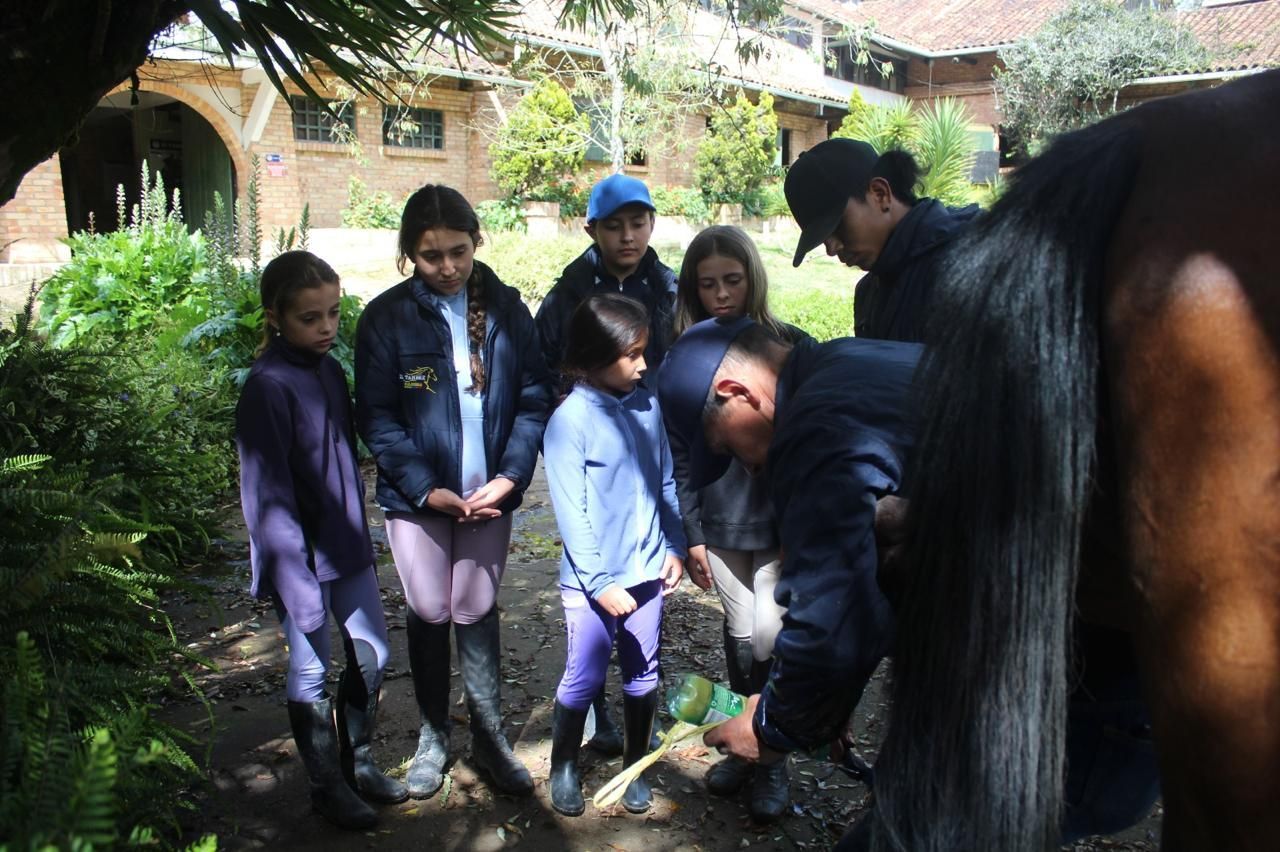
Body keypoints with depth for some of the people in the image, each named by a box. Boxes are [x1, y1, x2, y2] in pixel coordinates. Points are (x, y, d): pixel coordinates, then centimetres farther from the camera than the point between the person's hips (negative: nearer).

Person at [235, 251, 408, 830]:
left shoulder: (329, 371, 4)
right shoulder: (269, 387, -18)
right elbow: (268, 493, -19)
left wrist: (359, 532, 16)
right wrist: (297, 577, -19)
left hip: (347, 545, 7)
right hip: (303, 555, -7)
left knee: (371, 655, 16)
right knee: (312, 673, 9)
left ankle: (359, 762, 37)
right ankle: (328, 785, 28)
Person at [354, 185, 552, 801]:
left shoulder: (505, 308, -1)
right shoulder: (386, 317, -6)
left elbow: (533, 398, -2)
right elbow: (376, 418, -7)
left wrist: (510, 477, -12)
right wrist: (427, 489, -15)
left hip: (489, 493, 1)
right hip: (416, 496, 0)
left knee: (476, 610, 8)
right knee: (429, 613, 10)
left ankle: (488, 734, 25)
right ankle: (432, 735, 30)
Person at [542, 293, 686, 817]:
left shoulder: (646, 405, -1)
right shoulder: (570, 421, -15)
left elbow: (666, 482, 8)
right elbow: (571, 514, -14)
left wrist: (674, 547, 4)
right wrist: (601, 583, -14)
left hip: (647, 572, 5)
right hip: (593, 581, -4)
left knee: (643, 676, 15)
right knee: (583, 681, 9)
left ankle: (635, 767, 35)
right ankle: (563, 768, 32)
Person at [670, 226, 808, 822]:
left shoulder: (790, 346, -4)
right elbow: (679, 454, 2)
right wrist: (691, 534, -2)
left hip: (782, 522, -2)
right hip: (721, 525, 2)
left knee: (766, 635, -5)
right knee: (740, 635, 10)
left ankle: (770, 759, 17)